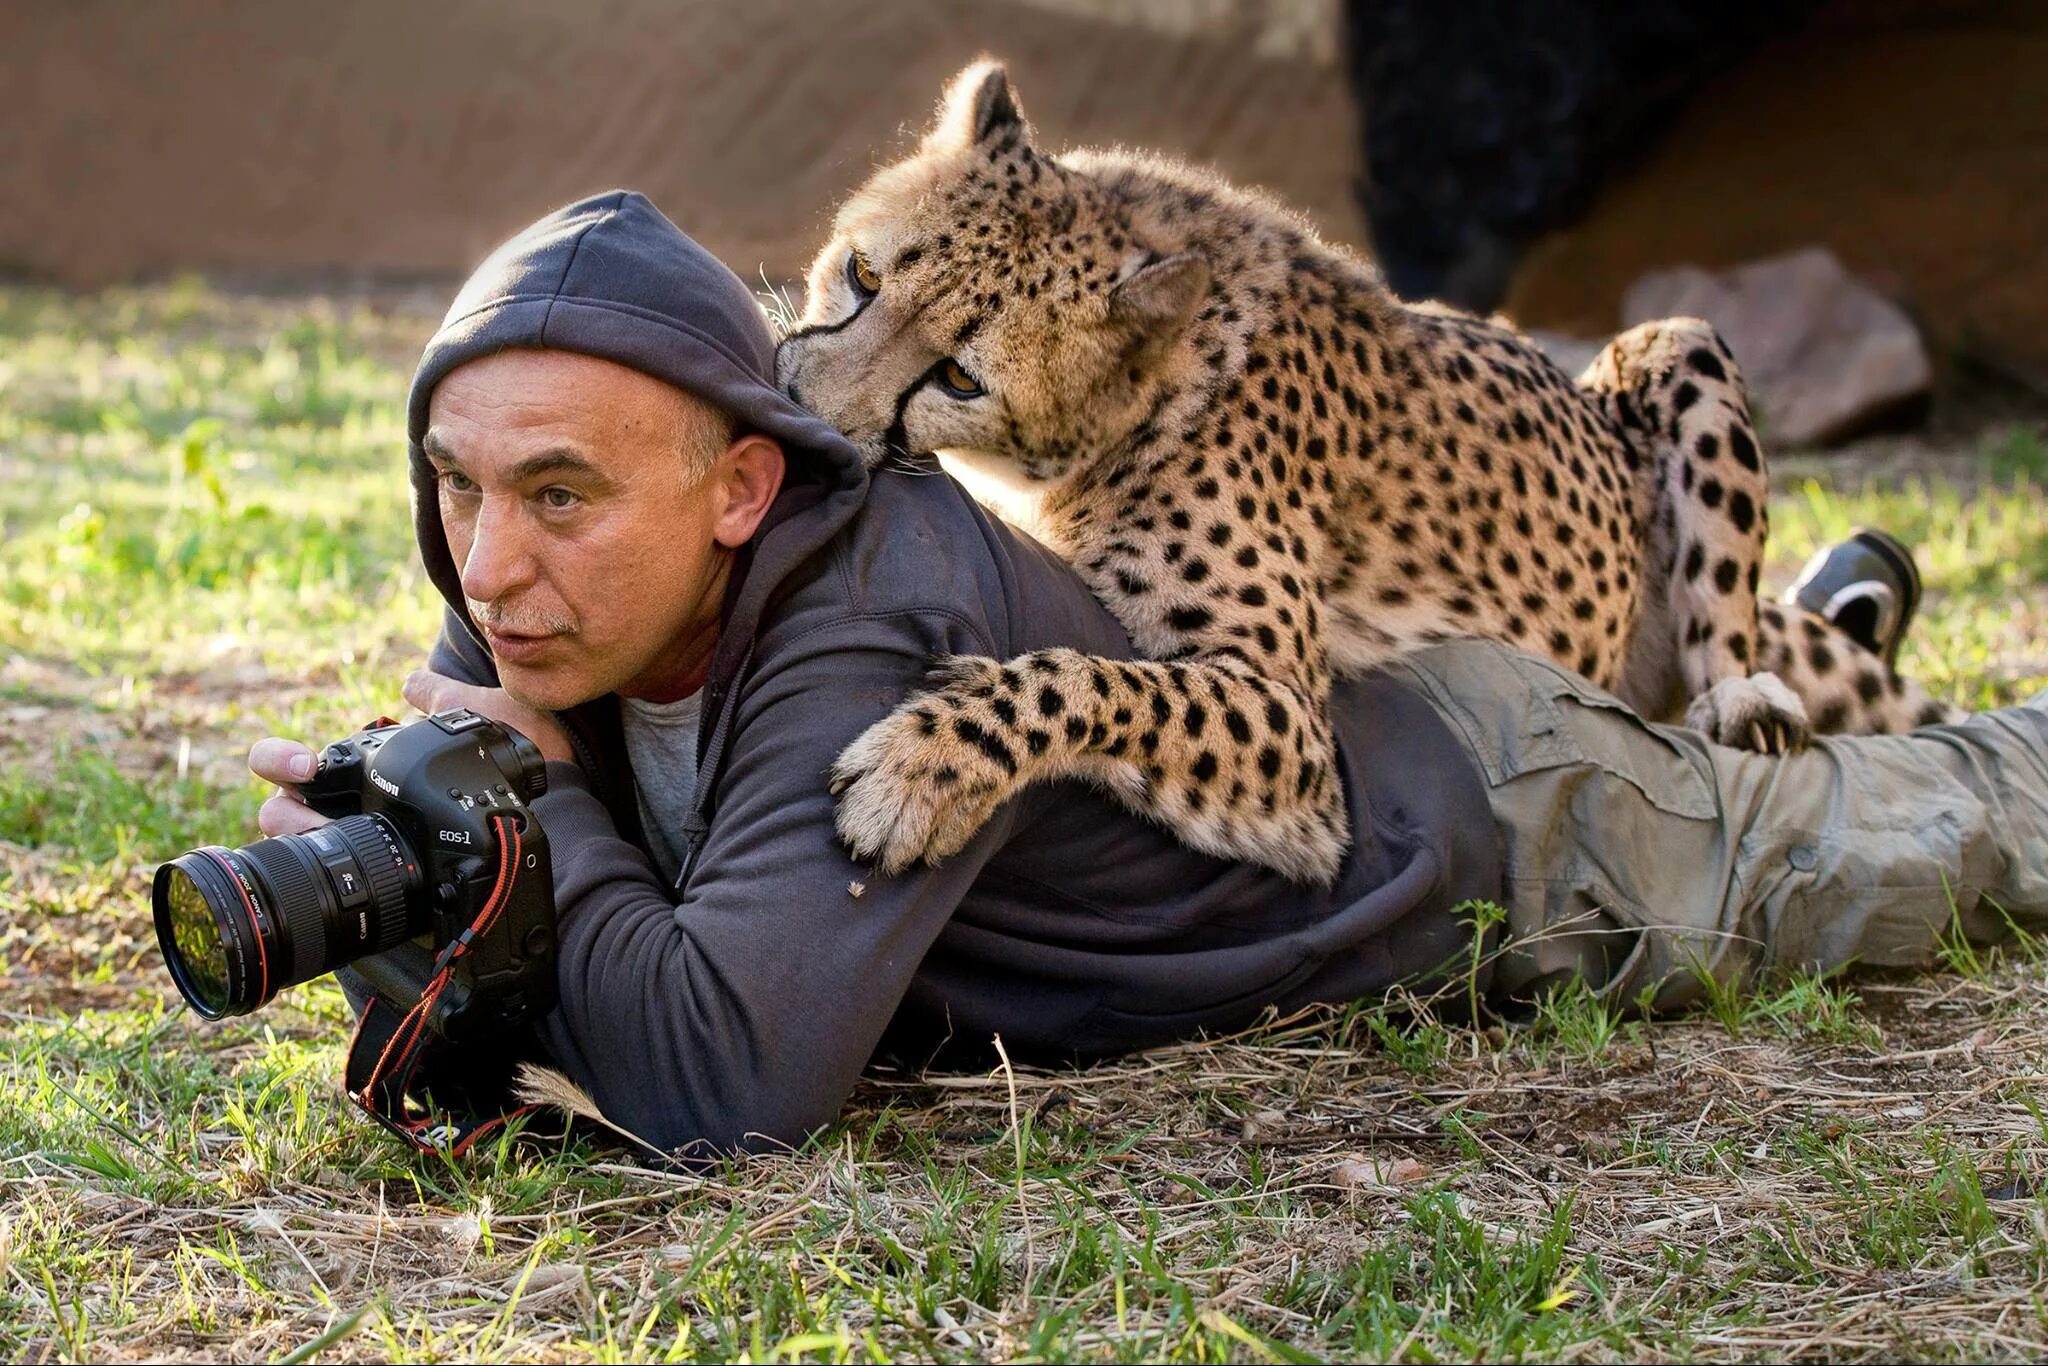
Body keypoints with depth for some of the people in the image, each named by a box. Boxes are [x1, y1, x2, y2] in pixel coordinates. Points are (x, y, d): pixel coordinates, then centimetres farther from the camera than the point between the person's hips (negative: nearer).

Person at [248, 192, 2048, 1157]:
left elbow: (728, 1084, -55)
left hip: (1492, 821, -6)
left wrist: (548, 812, -42)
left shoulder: (875, 633, -45)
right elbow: (470, 1054, -15)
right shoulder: (540, 616, -22)